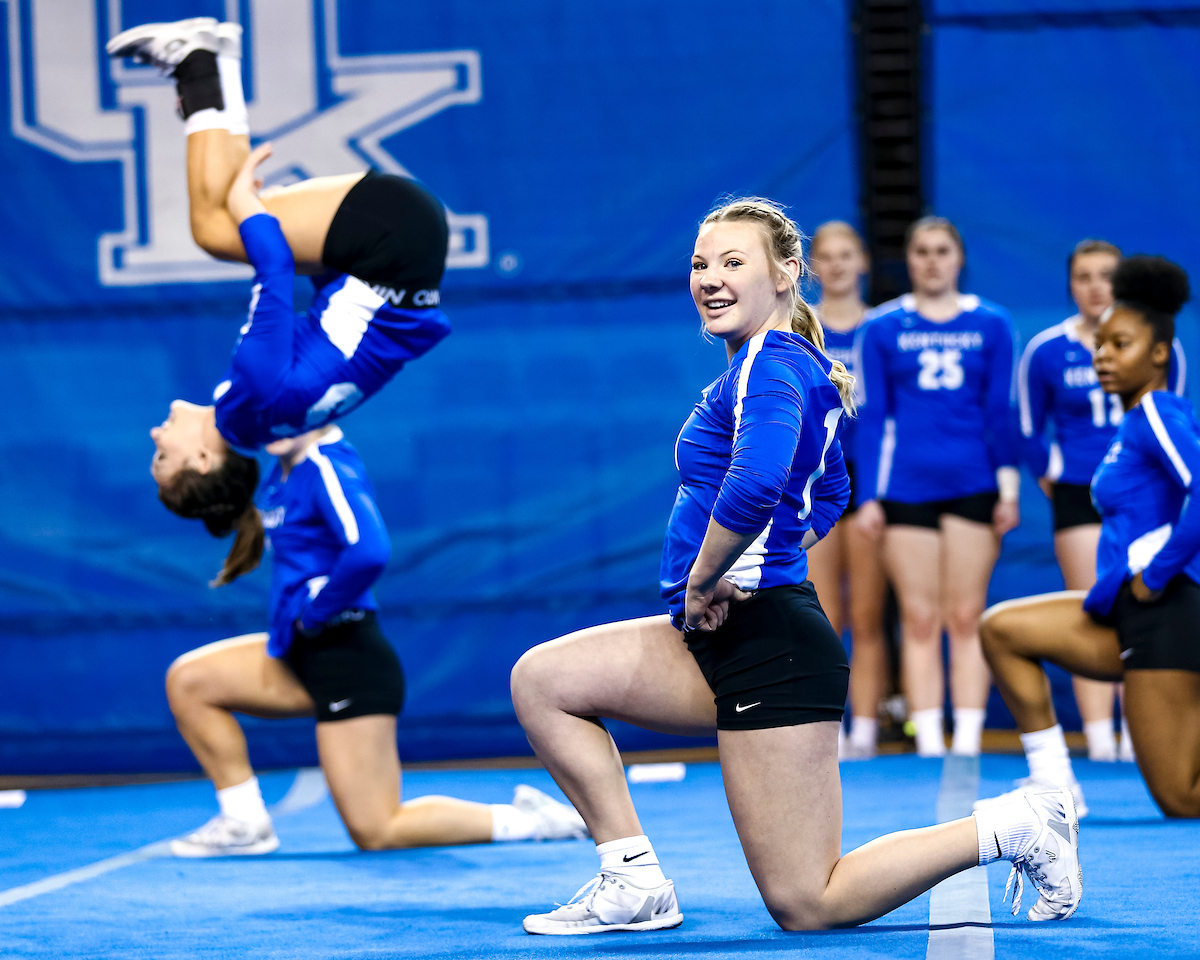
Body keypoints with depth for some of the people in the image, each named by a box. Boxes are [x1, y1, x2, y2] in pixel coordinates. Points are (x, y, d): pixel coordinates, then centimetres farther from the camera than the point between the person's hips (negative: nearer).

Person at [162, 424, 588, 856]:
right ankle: (245, 823, 11)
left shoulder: (329, 467, -19)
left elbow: (368, 552, -33)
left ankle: (531, 820, 2)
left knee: (377, 833, -6)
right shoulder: (287, 468, 9)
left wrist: (313, 612, -19)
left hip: (347, 658, -10)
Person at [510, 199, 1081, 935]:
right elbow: (831, 492, 32)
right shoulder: (798, 366, 16)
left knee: (808, 906, -6)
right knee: (541, 679, 6)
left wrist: (701, 581, -19)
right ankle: (634, 881, 5)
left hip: (769, 649, -10)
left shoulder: (768, 366, -15)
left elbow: (754, 488, -34)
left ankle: (1015, 825, 3)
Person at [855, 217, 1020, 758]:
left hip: (973, 485, 0)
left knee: (967, 618, 0)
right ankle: (929, 742, 1)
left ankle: (968, 740, 2)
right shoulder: (883, 328, 6)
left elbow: (1001, 411, 8)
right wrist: (868, 496, 0)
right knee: (919, 620, -1)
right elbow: (871, 416, 6)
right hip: (905, 486, 0)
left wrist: (1009, 489, 2)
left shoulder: (991, 324, 7)